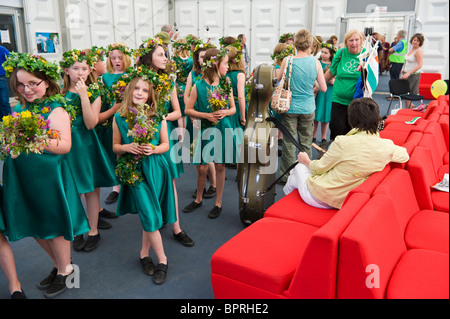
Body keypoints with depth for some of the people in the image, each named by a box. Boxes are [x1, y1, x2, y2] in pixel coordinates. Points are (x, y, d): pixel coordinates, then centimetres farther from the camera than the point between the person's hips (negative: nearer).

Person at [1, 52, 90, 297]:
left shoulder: (55, 110, -13)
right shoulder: (20, 107, 8)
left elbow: (65, 145, -20)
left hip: (48, 175, -7)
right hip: (21, 176, 7)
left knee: (54, 226, 7)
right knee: (34, 226, 17)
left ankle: (65, 270, 30)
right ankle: (59, 265, 38)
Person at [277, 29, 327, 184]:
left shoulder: (287, 60, -8)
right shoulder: (315, 62, -5)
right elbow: (323, 88, -1)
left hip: (290, 107, -1)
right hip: (308, 108, 1)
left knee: (289, 143, 7)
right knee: (306, 143, 12)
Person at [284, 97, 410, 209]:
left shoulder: (343, 143, -27)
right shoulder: (386, 147, -14)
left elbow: (319, 168, -13)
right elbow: (405, 156, 10)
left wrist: (306, 161, 9)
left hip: (319, 197, -6)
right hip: (343, 201, 6)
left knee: (300, 167, 26)